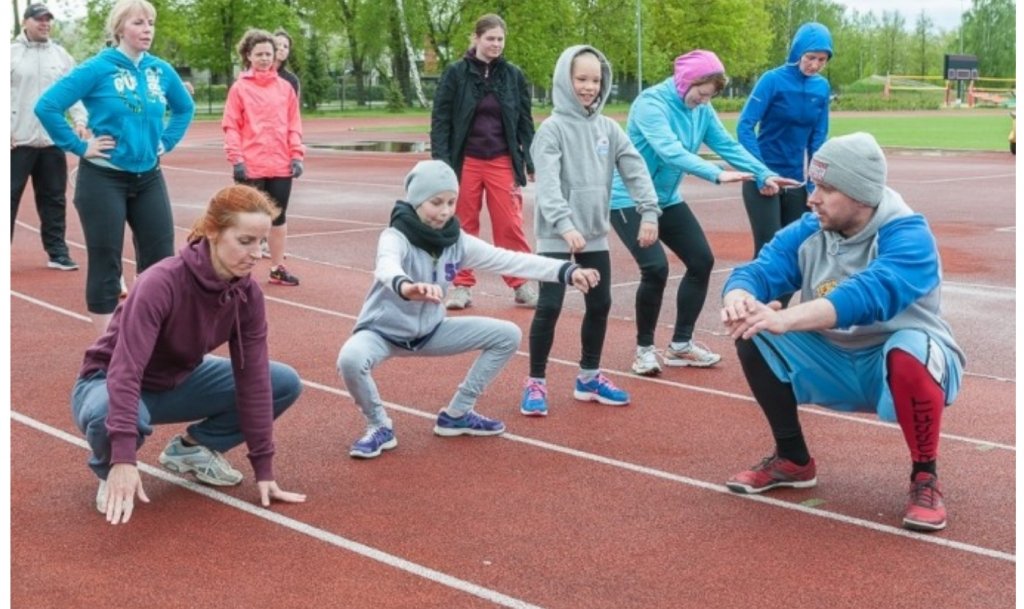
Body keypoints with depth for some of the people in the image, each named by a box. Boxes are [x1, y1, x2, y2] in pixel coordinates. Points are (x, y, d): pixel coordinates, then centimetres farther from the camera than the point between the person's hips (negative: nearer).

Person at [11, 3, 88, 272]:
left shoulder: (60, 55, 10)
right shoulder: (11, 53, -1)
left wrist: (80, 121, -3)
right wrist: (6, 131, -11)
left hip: (53, 141, 4)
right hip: (18, 141, -3)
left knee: (54, 199, 9)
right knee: (9, 198, -1)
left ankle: (57, 252, 16)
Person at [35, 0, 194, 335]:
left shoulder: (161, 70, 3)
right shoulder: (98, 68, -12)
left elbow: (185, 107, 22)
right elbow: (47, 106, -16)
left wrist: (166, 142, 10)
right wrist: (79, 146, -13)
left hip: (149, 178, 5)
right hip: (103, 178, -5)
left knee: (161, 259, 8)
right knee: (105, 263, 2)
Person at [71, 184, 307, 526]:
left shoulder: (247, 295, -16)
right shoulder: (161, 283, -33)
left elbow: (253, 378, -14)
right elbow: (126, 370, -40)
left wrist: (264, 469, -15)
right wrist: (123, 461, -49)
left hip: (179, 382, 5)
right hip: (111, 384, -5)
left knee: (285, 384, -9)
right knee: (107, 417, -42)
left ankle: (195, 447, 8)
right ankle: (109, 472, -6)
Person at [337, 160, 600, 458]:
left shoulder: (457, 241, -8)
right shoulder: (395, 237, -25)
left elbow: (510, 260, -14)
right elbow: (387, 267, -49)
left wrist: (567, 271, -27)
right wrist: (406, 287, -74)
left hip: (430, 331, 6)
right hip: (383, 332, -6)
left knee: (507, 335, -1)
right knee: (351, 359, -38)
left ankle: (456, 414, 12)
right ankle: (380, 427, -7)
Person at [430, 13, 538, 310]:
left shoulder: (513, 75, 4)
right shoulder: (456, 73, -2)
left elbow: (525, 121, 8)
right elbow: (440, 119, -2)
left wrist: (530, 161, 3)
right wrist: (441, 162, -10)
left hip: (502, 162, 1)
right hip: (466, 161, -1)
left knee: (510, 225, -1)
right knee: (464, 225, 6)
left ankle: (520, 285, 9)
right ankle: (462, 285, 15)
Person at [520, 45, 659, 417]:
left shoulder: (608, 128, 6)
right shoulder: (552, 129, -10)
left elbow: (635, 169, 2)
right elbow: (547, 183, -21)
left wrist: (649, 212, -11)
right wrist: (564, 224, -34)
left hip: (595, 234, 6)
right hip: (556, 236, -6)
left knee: (600, 305, 12)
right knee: (549, 307, -5)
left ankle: (589, 378, 27)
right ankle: (535, 383, 8)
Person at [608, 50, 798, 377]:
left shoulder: (702, 110, 0)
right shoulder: (651, 103, -23)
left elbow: (728, 145, -4)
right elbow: (670, 151, -37)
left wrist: (764, 175, -18)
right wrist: (716, 175, -47)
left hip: (667, 200, 8)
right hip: (629, 199, -8)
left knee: (702, 260, 3)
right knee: (655, 267, -22)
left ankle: (680, 344, 16)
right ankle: (644, 348, -1)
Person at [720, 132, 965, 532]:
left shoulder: (908, 236, -24)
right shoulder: (808, 232, -5)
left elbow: (869, 296, -42)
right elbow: (759, 270, -16)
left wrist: (786, 318, -56)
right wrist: (739, 299, -43)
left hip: (901, 368, -6)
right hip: (834, 364, 6)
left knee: (909, 353, -39)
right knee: (754, 335, -10)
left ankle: (925, 477, -15)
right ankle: (793, 460, 6)